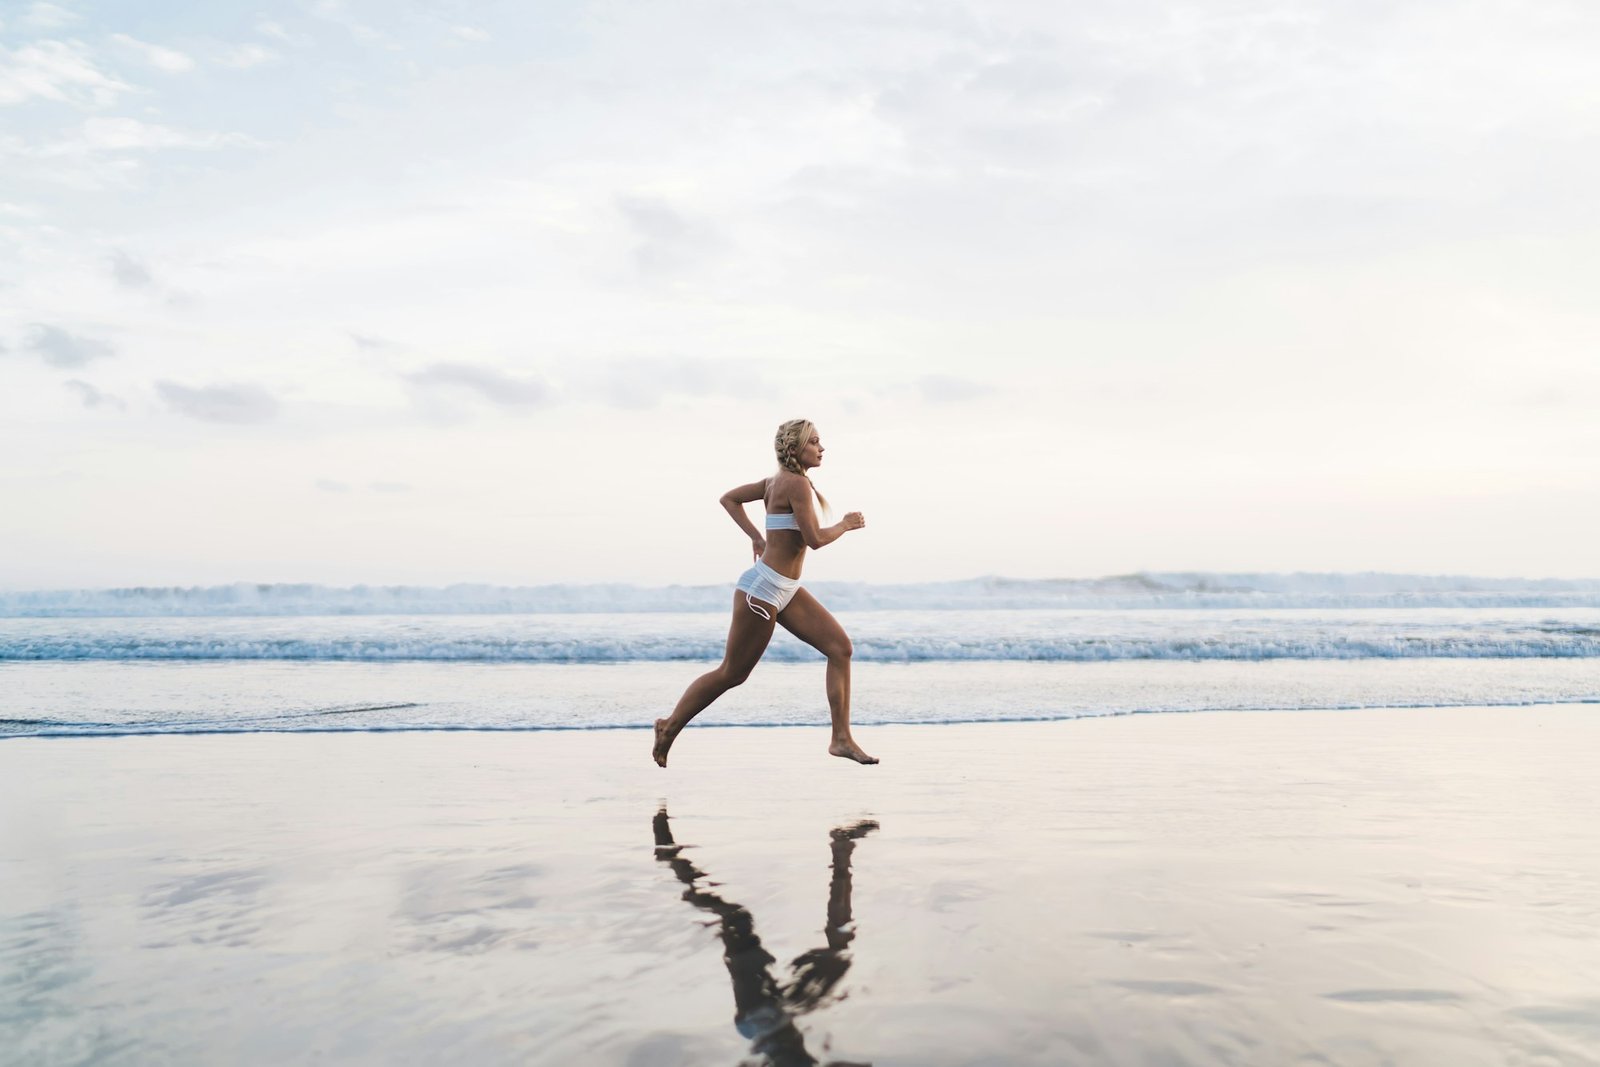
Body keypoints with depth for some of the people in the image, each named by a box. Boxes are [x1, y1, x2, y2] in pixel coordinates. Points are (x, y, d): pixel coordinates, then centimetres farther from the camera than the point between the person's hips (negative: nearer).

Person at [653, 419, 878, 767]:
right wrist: (845, 524, -2)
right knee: (732, 673, 2)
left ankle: (841, 739, 2)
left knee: (841, 646, 0)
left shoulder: (778, 480, 11)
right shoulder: (797, 483, -16)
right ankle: (671, 725, 21)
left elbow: (729, 498, 17)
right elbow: (815, 539, -20)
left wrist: (756, 537, 13)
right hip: (763, 588, -10)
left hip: (785, 591, 10)